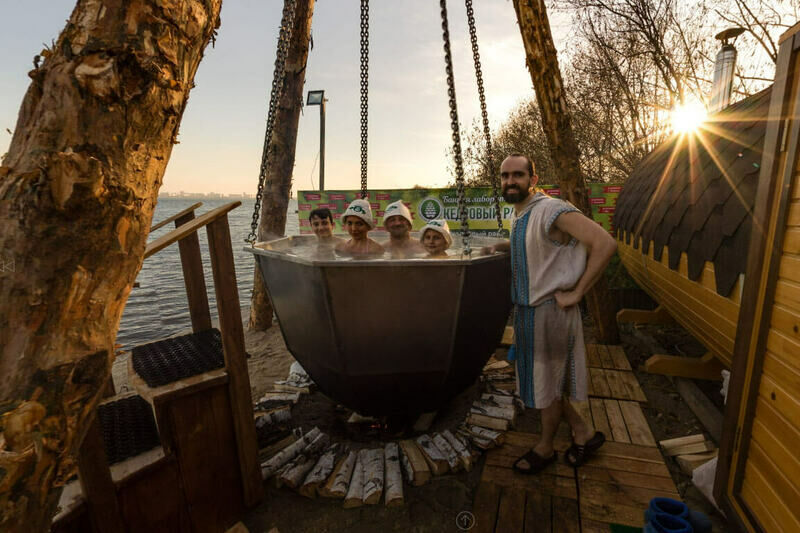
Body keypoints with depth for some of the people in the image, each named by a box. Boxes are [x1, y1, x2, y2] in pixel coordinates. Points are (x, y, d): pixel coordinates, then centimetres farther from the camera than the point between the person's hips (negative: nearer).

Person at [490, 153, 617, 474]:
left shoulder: (551, 210, -19)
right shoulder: (518, 217, 9)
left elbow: (605, 243, -26)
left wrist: (576, 293, -22)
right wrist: (501, 247, 14)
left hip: (550, 311, -9)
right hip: (525, 310, 9)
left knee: (547, 385, 10)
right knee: (536, 379, 19)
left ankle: (545, 448, 33)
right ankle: (584, 432, 38)